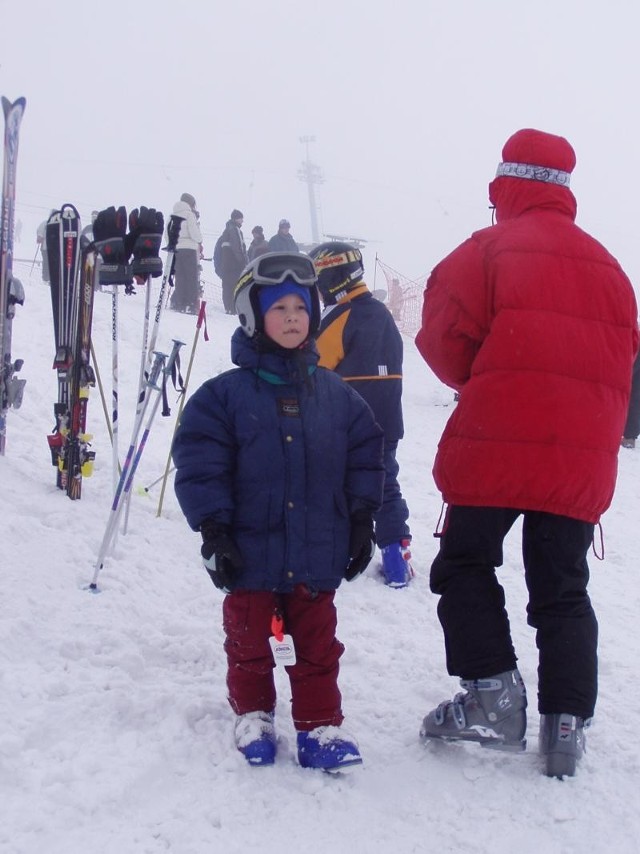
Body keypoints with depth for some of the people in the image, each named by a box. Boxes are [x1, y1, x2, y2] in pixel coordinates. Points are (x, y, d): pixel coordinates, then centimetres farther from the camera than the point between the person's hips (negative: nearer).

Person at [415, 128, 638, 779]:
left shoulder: (491, 249, -3)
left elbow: (445, 337, -6)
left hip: (496, 443, -5)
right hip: (583, 457, 5)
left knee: (466, 566, 10)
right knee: (563, 591, 13)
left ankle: (492, 697, 0)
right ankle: (566, 725, 10)